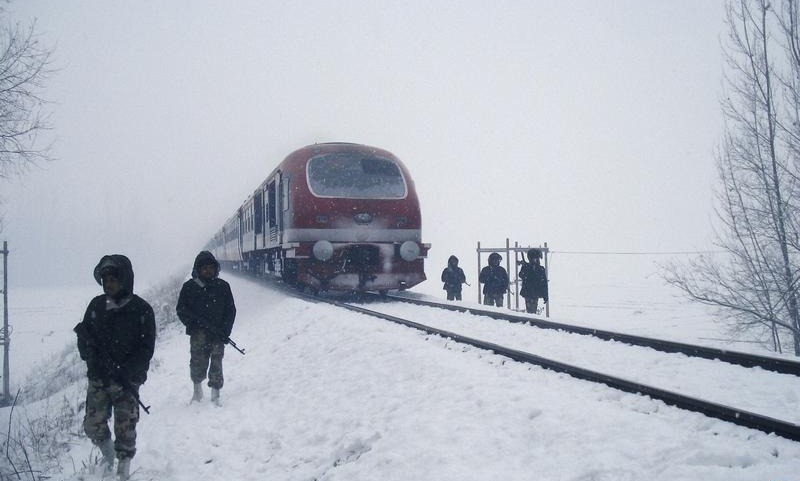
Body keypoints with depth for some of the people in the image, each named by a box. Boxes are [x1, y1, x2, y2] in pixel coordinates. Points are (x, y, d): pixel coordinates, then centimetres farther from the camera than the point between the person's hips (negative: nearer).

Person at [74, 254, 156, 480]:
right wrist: (94, 361, -11)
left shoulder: (141, 310, -8)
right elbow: (84, 337, 7)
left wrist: (123, 372, -19)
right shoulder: (97, 305, 2)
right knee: (93, 424, 3)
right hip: (98, 379, 3)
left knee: (125, 428, -1)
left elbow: (146, 349, -8)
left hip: (127, 380, -3)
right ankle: (108, 455, 31)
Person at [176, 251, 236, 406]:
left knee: (216, 364, -3)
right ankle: (197, 389, 18)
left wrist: (225, 332, -2)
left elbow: (231, 310, 9)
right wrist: (193, 323, -9)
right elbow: (181, 309, 9)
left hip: (217, 334, 1)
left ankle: (215, 394, 6)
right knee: (198, 362, -6)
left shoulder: (223, 286, 9)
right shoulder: (189, 287, 7)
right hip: (198, 334, 0)